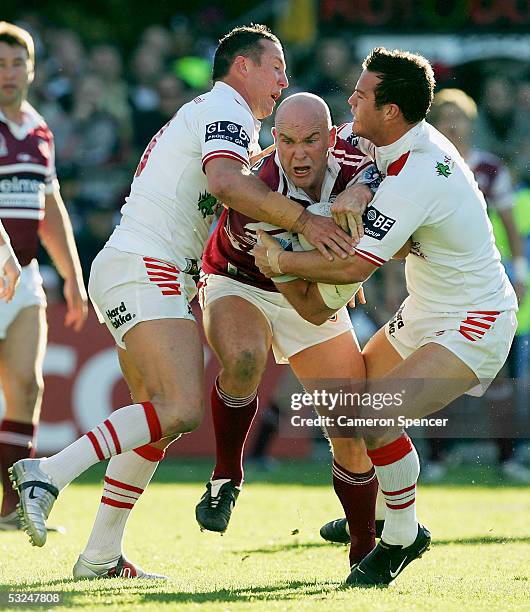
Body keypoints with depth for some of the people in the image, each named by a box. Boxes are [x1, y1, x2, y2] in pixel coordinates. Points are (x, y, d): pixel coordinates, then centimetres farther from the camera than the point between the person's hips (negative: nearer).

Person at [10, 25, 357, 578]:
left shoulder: (212, 114, 26)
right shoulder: (226, 110, -6)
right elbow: (224, 180, -26)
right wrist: (301, 218, -26)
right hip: (143, 269, -11)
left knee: (159, 417, 12)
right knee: (181, 409, -23)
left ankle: (100, 556, 12)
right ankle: (49, 473, -23)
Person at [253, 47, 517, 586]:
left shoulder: (413, 181, -31)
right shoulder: (412, 140, -3)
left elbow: (354, 266, -29)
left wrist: (281, 261, -17)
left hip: (471, 327, -10)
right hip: (425, 313, 10)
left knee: (375, 420, -24)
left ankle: (403, 536, -4)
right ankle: (379, 513, 39)